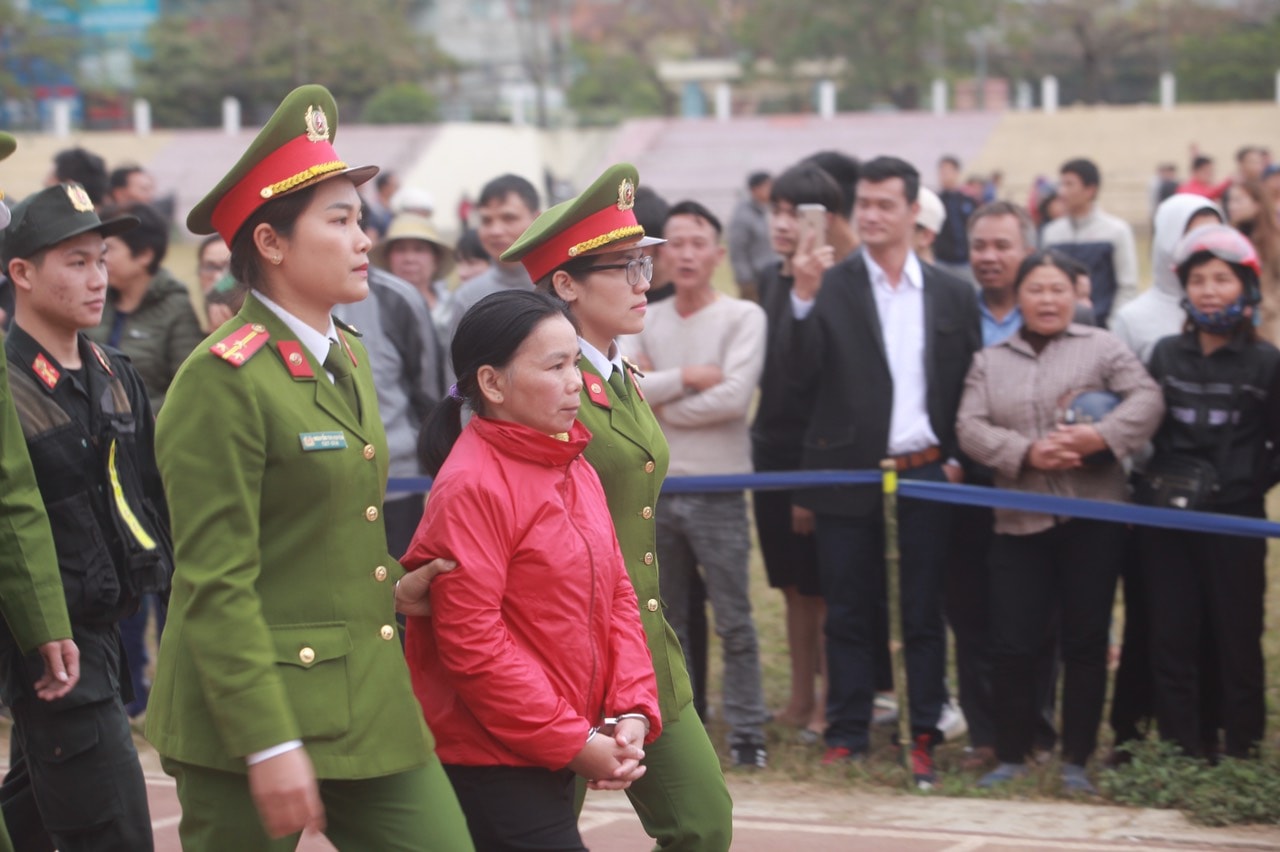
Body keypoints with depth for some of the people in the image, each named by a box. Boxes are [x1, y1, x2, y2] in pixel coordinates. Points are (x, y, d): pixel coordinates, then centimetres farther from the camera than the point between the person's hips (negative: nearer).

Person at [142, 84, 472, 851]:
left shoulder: (348, 357, 12)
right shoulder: (221, 381, -14)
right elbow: (216, 585, -17)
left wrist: (389, 586, 6)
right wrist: (268, 744, -20)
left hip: (370, 705, 8)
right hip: (253, 711, -8)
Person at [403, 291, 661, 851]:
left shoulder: (576, 470, 11)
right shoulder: (472, 488, -16)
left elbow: (616, 595, 13)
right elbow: (471, 641, -18)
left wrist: (633, 712, -2)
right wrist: (573, 742, -15)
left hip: (560, 754, 8)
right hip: (488, 761, -8)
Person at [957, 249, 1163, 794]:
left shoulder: (1101, 348, 6)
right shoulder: (990, 362, 14)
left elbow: (1147, 399, -5)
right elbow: (970, 428, 3)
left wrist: (1100, 437, -20)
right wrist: (1027, 453, -13)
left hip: (1092, 519, -2)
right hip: (1019, 520, 2)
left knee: (1086, 643, 2)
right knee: (1011, 646, -1)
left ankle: (1076, 762, 11)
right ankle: (1011, 757, 12)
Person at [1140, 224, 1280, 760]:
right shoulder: (1167, 355, 7)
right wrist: (1153, 480, -2)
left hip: (1234, 521, -3)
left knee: (1237, 643, 2)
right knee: (1172, 641, 4)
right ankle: (1182, 754, 11)